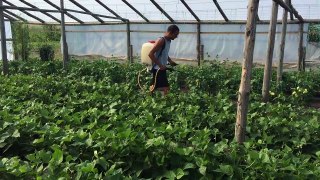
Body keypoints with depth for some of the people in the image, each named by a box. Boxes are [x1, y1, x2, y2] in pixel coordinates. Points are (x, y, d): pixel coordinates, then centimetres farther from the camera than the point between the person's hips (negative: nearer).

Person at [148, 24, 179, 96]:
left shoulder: (168, 41, 11)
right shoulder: (161, 40, -17)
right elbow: (151, 54, -22)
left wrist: (170, 61, 10)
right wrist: (160, 65, -23)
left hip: (162, 69, 10)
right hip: (157, 69, -10)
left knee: (166, 89, 12)